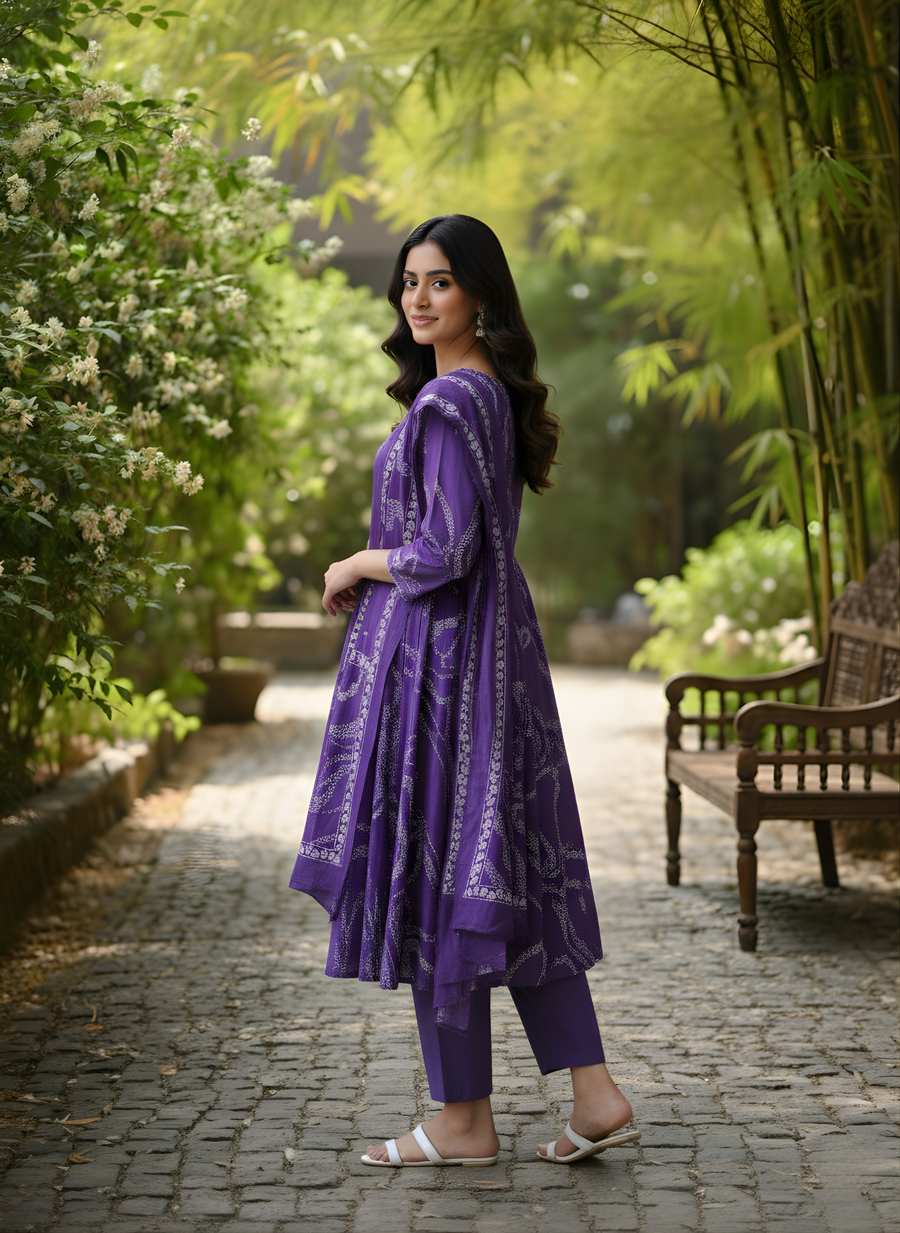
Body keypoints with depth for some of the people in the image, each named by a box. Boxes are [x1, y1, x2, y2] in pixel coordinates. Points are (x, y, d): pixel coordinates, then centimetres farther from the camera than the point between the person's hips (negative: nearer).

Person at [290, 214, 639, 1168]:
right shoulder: (490, 394, 15)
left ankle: (463, 1119, 8)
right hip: (489, 653, 10)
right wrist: (374, 571, 14)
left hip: (436, 660, -10)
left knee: (435, 873, -1)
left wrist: (353, 567, -5)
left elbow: (442, 553, -21)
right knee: (505, 873, 11)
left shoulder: (449, 401, -16)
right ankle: (592, 1091, 12)